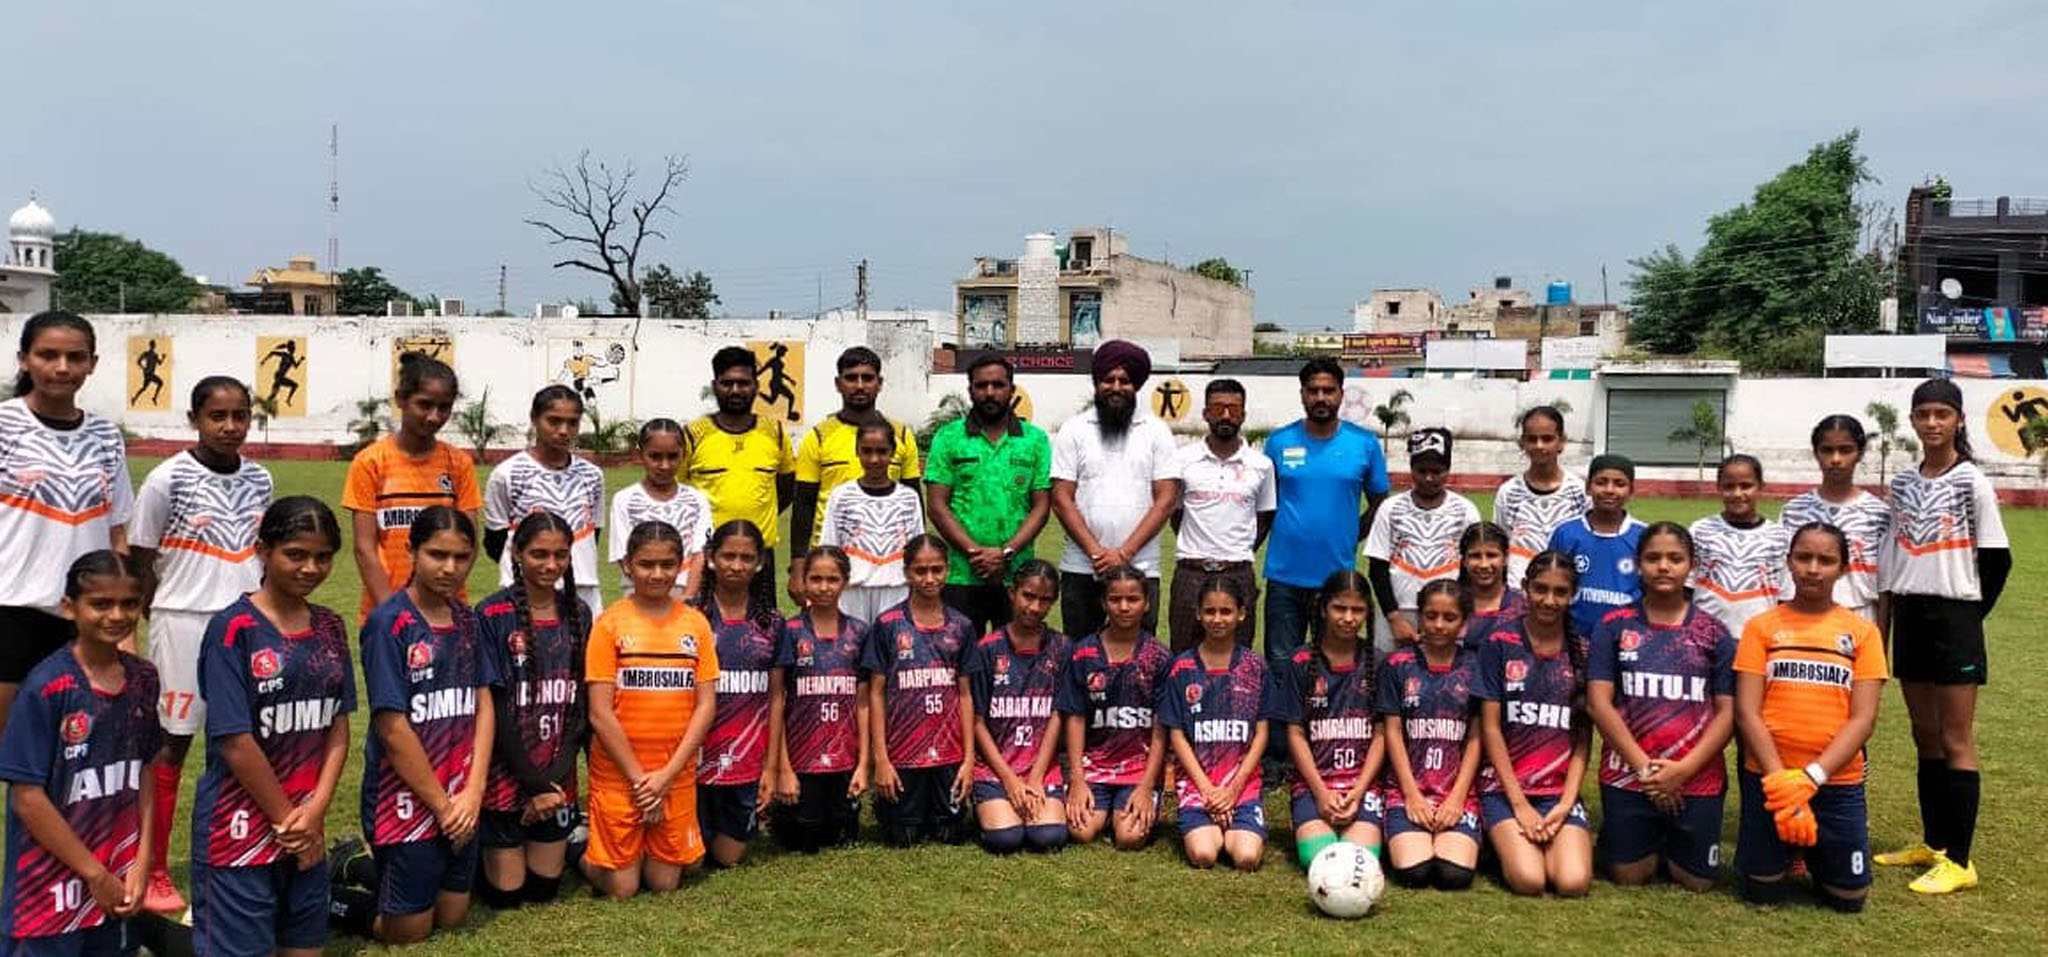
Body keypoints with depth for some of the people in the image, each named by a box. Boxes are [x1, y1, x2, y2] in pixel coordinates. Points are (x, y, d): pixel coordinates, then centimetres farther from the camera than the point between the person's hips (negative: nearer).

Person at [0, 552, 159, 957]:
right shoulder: (47, 688, -15)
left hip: (114, 885, 5)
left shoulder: (142, 679, 1)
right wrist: (95, 874, -10)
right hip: (53, 892, -5)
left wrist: (141, 862, -1)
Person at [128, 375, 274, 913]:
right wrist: (147, 623, 0)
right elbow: (139, 560, -1)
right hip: (183, 622, -4)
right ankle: (153, 871, 14)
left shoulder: (259, 479, 6)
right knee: (171, 745, 3)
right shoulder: (168, 479, -7)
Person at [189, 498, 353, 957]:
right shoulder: (233, 629, -12)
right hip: (242, 829, -6)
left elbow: (338, 726, 6)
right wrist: (287, 818, -9)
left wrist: (316, 810, -7)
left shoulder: (329, 628, 6)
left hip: (309, 829, 6)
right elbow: (235, 743, -15)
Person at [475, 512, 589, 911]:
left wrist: (556, 775, -9)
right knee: (506, 893, 4)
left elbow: (582, 703, 2)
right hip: (506, 774, -4)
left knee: (544, 889, 11)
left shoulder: (578, 615, 3)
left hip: (558, 778, 4)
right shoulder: (492, 617, -11)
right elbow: (494, 709, -13)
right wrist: (534, 783, -14)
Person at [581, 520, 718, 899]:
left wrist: (667, 775, -9)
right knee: (621, 889, 2)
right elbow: (600, 714, -9)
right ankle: (585, 850, 29)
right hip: (618, 774, -3)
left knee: (665, 883, 7)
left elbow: (706, 705, -1)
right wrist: (639, 777, -10)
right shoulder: (610, 623, -6)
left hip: (677, 777, 3)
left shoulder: (695, 623, 2)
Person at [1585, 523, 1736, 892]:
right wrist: (1644, 767, -11)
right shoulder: (1614, 626, 1)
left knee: (1697, 881, 4)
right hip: (1627, 774, 0)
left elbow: (1727, 711, 0)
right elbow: (1598, 703, -5)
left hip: (1697, 778, 1)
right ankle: (1650, 842, 35)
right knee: (1628, 876, 4)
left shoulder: (1713, 633, 3)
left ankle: (1671, 844, 35)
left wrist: (1684, 769, -11)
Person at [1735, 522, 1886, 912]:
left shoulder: (1862, 632, 3)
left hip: (1838, 782, 1)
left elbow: (1863, 717, -4)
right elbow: (1747, 712, -4)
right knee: (1761, 893, 4)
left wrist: (1811, 777, -15)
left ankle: (1814, 853, 33)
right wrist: (1780, 780, -15)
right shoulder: (1762, 627, 2)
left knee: (1849, 898, 3)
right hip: (1769, 780, 0)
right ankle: (1786, 854, 35)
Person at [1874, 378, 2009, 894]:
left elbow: (1996, 558, -5)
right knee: (1924, 735, 12)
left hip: (1953, 617, -6)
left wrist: (1969, 614, -1)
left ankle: (1959, 861, 1)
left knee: (1955, 740, -3)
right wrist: (1886, 614, 10)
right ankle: (1932, 843, 22)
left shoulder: (1971, 482, -7)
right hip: (1909, 615, 6)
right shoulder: (1902, 483, 9)